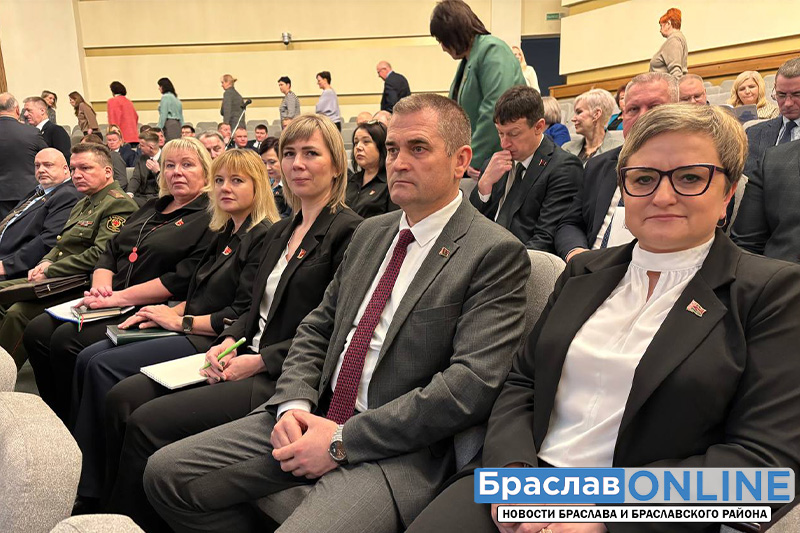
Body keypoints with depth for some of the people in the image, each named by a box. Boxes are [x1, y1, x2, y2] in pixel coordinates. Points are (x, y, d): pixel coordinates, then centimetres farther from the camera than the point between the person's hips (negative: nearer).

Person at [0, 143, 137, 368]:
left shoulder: (119, 205, -13)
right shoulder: (83, 204, 21)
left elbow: (100, 254, -23)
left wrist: (50, 272, -16)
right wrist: (46, 263, 4)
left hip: (82, 286, -11)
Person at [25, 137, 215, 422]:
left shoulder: (210, 219, -7)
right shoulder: (151, 208, 21)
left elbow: (182, 281, -17)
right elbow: (110, 252, 19)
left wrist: (120, 297, -17)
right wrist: (101, 285, -3)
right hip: (112, 302, 8)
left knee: (67, 340, -22)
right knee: (37, 332, -8)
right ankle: (57, 419, 3)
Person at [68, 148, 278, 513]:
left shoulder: (263, 239, -11)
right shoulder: (224, 234, 18)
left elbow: (244, 315, -18)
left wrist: (181, 321, -11)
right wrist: (169, 313, 1)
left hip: (212, 342, -9)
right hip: (189, 331, 9)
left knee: (104, 366, -17)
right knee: (88, 358, -4)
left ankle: (92, 492, -4)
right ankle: (76, 476, 0)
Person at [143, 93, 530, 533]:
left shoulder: (496, 253, -10)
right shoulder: (370, 232, 13)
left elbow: (471, 384, -19)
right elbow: (316, 328, 15)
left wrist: (343, 441, -17)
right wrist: (294, 404, -4)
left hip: (400, 448, -6)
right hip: (315, 418, 7)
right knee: (166, 472, 1)